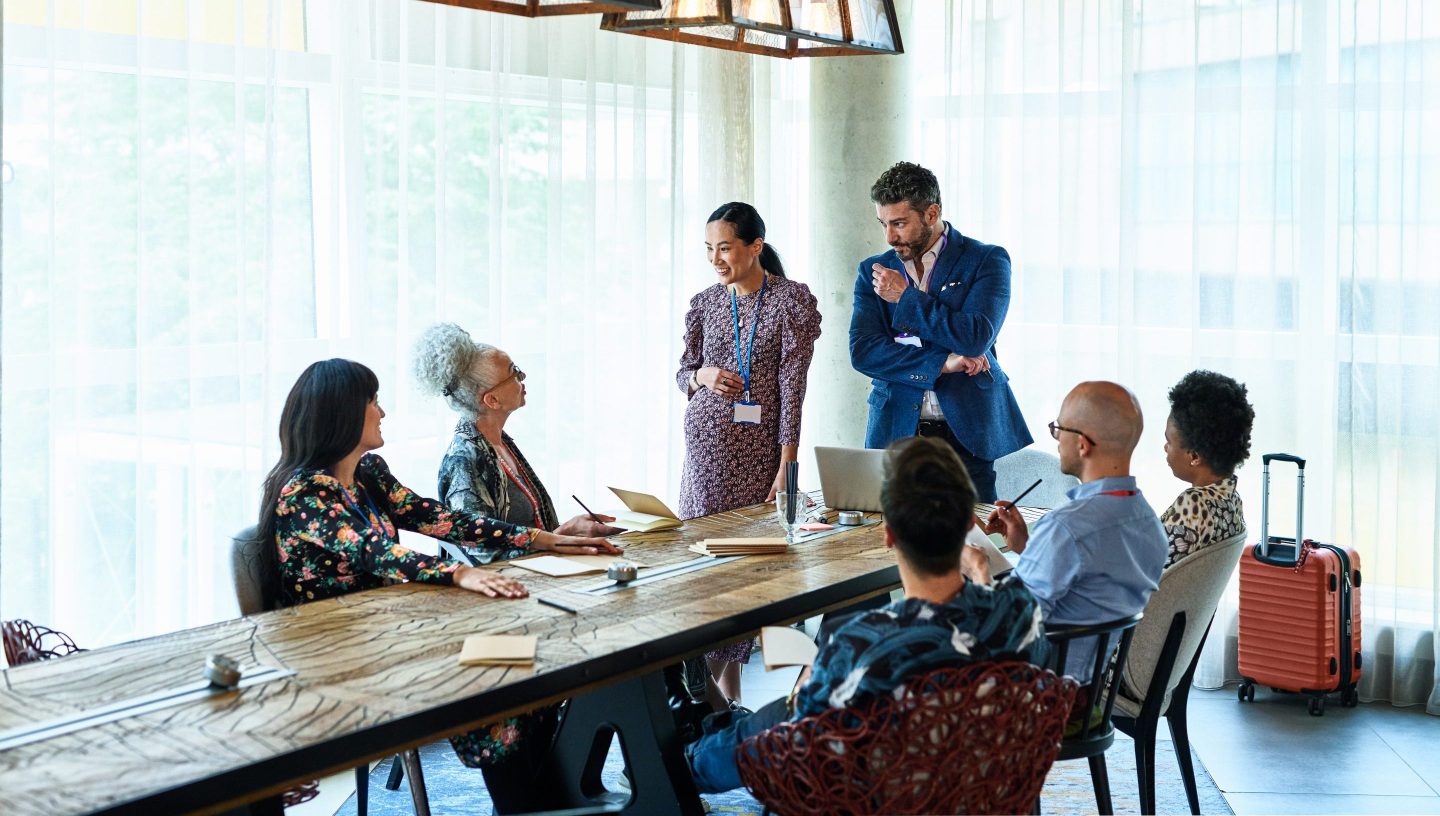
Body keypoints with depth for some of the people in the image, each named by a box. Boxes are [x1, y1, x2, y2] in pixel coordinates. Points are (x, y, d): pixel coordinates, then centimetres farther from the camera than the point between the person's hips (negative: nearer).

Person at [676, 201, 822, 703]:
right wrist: (701, 377, -7)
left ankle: (720, 679, 9)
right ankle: (724, 684, 8)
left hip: (759, 445, -3)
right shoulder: (705, 303, 8)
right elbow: (682, 373, 18)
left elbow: (792, 385, -8)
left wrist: (787, 464, -13)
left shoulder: (791, 299, -3)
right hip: (707, 441, 3)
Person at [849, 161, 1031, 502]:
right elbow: (862, 352, -3)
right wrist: (942, 363, -12)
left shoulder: (987, 260, 1)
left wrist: (905, 298, -7)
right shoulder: (874, 272, 10)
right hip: (896, 432, 3)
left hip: (965, 433, -2)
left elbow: (976, 337, -14)